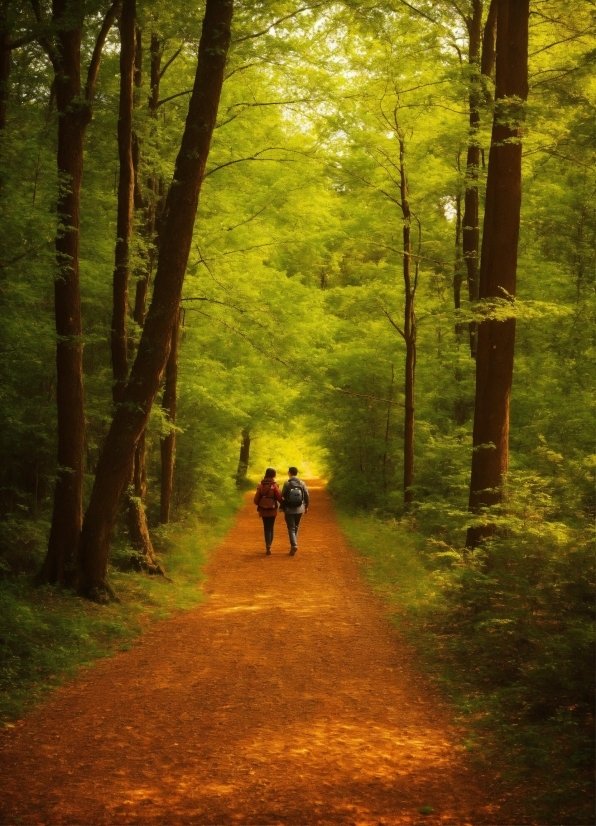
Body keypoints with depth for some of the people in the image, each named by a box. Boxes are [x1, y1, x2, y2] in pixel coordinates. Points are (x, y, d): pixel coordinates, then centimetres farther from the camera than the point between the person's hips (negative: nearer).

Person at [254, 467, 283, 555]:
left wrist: (259, 506, 17)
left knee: (266, 528, 11)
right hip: (272, 510, -2)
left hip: (263, 510, 2)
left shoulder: (261, 485, -3)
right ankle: (268, 546, 6)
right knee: (270, 528, 10)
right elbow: (279, 497, -10)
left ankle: (268, 547, 2)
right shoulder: (274, 485, -12)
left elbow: (256, 498, -2)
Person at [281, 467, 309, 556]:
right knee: (296, 527, 20)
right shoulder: (302, 483, 0)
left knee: (291, 528, -1)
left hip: (289, 509, -3)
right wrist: (306, 506, 13)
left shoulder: (287, 484, -9)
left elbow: (283, 497, -8)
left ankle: (294, 545, -18)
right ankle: (294, 544, 27)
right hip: (299, 509, 3)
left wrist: (282, 507, 5)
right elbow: (307, 495, 1)